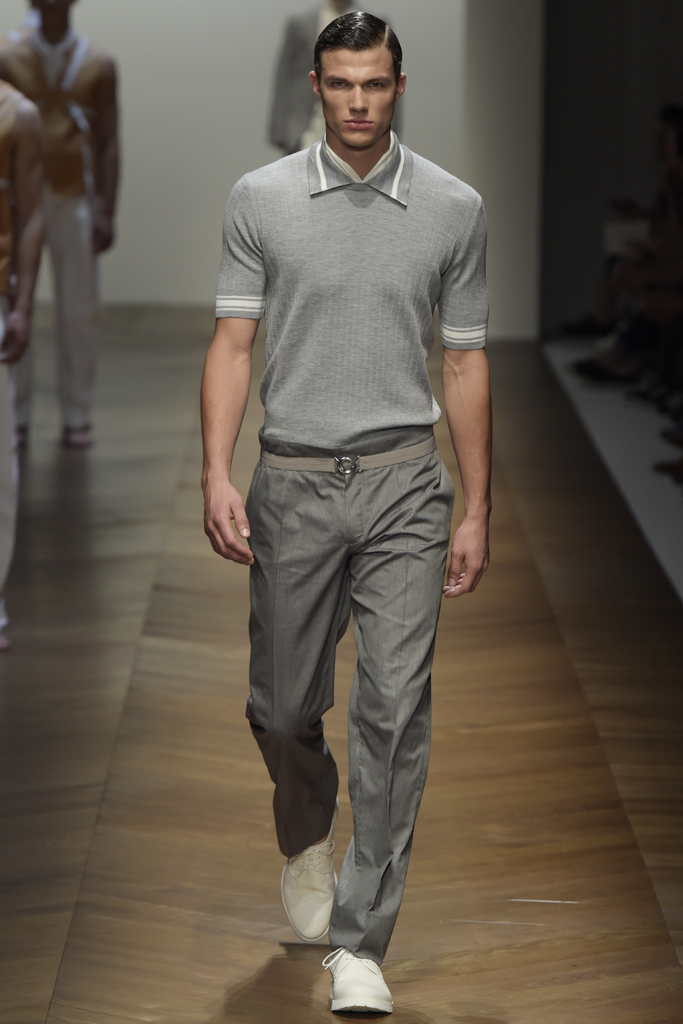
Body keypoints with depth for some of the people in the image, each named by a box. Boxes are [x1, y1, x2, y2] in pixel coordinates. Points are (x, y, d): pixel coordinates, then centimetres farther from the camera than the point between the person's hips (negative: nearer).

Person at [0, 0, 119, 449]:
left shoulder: (98, 64, 3)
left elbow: (108, 142, 3)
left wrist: (106, 211, -3)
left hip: (74, 201, 0)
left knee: (79, 313, 2)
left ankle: (77, 416, 11)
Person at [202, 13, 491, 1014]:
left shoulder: (454, 208, 2)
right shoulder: (261, 199, 1)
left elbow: (465, 364, 6)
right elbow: (233, 343, 0)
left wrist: (477, 511, 4)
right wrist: (217, 474, -12)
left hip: (404, 487, -1)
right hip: (293, 483, 1)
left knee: (395, 710, -9)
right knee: (284, 708, 10)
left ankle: (359, 942, -3)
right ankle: (307, 838, 44)